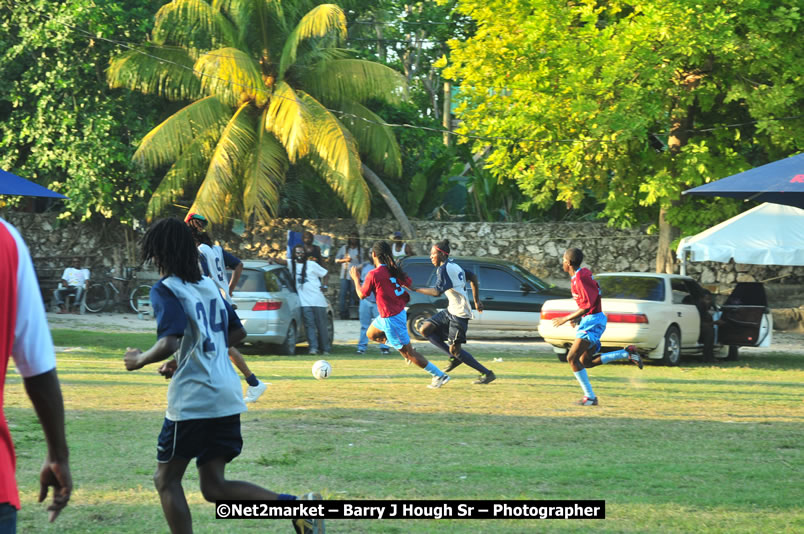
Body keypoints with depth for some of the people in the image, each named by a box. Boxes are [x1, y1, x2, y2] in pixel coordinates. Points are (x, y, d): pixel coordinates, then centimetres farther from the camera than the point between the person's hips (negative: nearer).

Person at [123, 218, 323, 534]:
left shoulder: (165, 290, -10)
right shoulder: (209, 285, 15)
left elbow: (169, 343, -24)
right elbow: (238, 333, 23)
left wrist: (139, 360, -4)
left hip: (192, 399, -8)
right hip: (227, 398, 8)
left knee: (166, 480, 8)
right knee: (214, 487, 9)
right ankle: (297, 506, -8)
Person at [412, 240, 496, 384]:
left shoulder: (443, 269, -15)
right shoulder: (453, 266, 15)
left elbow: (437, 292, -25)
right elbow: (473, 277, 24)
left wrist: (415, 289, -17)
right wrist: (477, 300, 28)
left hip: (460, 313, -10)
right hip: (451, 311, 10)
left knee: (455, 349, -8)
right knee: (426, 329, 4)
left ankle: (487, 374, -2)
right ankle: (454, 357, 8)